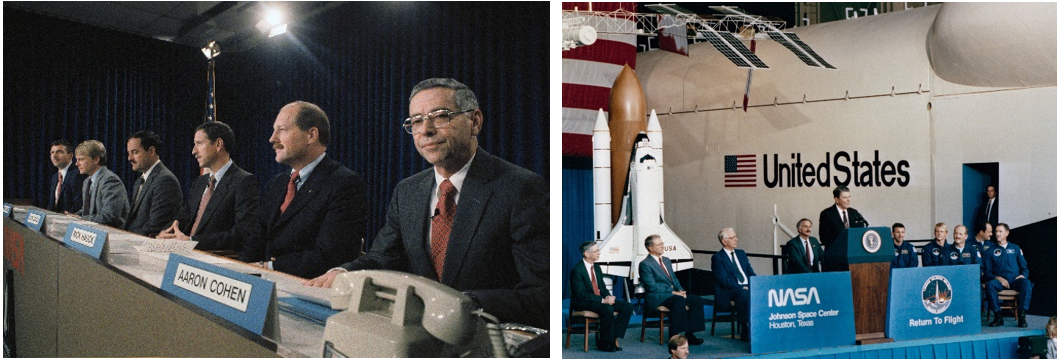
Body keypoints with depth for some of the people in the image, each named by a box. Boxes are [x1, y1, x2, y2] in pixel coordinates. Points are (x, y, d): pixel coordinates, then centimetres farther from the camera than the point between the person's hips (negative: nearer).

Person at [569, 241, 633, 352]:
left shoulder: (597, 268, 12)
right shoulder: (577, 271, -14)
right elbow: (582, 294, -20)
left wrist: (608, 297, -6)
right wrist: (603, 300, -26)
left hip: (600, 300, 8)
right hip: (583, 303, -8)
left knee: (628, 307, -9)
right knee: (607, 309, -36)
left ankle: (613, 337, -11)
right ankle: (605, 343, -20)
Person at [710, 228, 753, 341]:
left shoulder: (741, 254, 21)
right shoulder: (717, 257, 0)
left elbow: (751, 273, 18)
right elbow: (724, 280, -11)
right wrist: (742, 287, -19)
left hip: (747, 287, 6)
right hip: (727, 293, -6)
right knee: (744, 294, -37)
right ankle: (745, 332, -31)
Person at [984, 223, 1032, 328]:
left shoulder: (1015, 248, 20)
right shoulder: (991, 251, 15)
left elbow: (1024, 267, 18)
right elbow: (987, 272, 9)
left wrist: (1023, 275, -5)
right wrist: (998, 278, -11)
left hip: (1015, 280, 1)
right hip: (999, 281, -1)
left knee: (1026, 283, -34)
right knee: (989, 284, -35)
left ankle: (1021, 315, -32)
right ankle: (998, 316, -30)